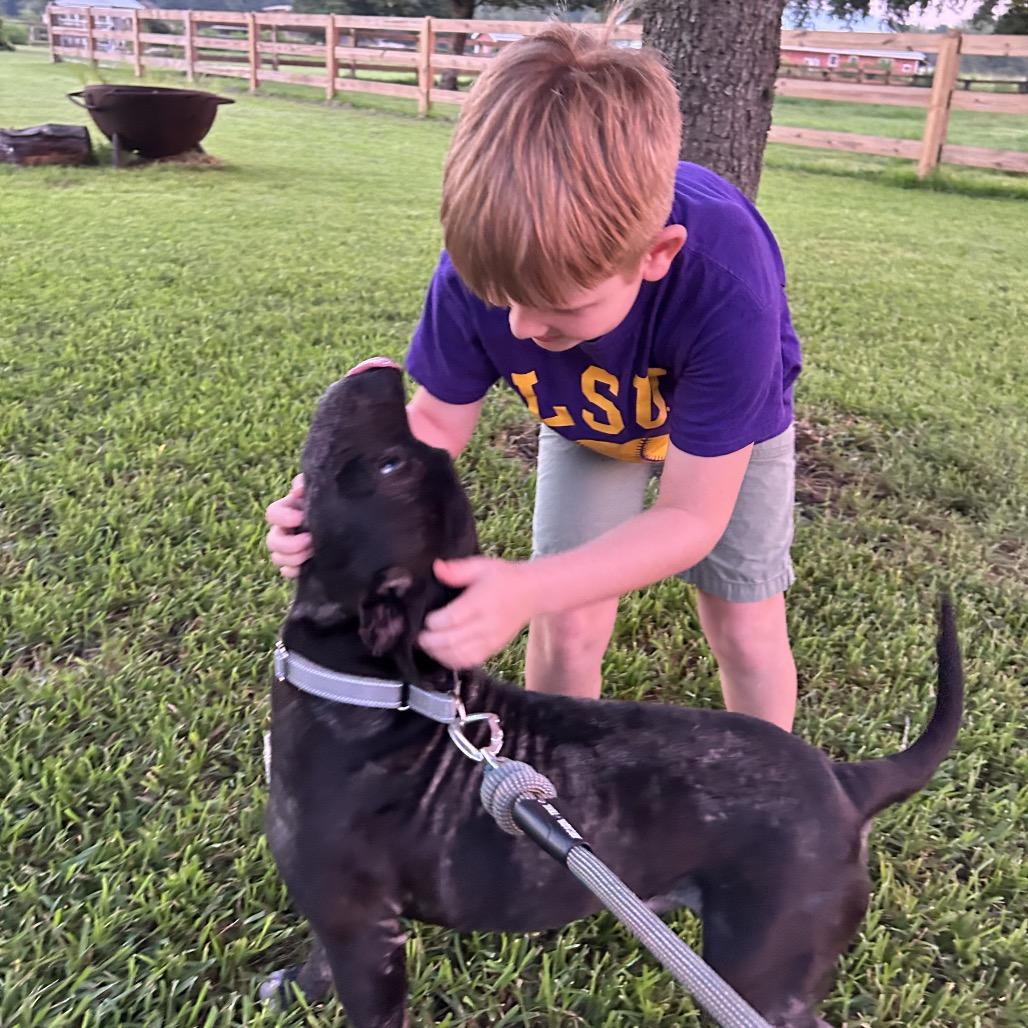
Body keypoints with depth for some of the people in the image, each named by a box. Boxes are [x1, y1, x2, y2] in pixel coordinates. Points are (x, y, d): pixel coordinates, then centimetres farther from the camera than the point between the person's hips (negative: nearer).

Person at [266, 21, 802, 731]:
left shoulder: (727, 289, -44)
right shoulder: (487, 262, -35)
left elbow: (690, 518, -35)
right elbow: (438, 419, -18)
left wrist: (527, 588, -51)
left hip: (731, 419, -1)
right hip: (588, 417, 2)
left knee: (746, 629, 1)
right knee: (566, 626, -4)